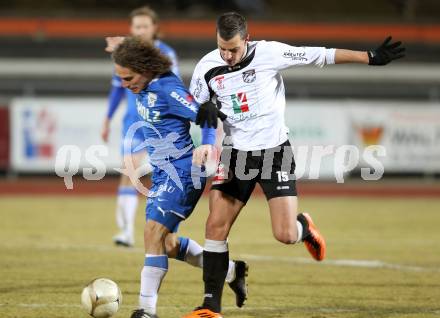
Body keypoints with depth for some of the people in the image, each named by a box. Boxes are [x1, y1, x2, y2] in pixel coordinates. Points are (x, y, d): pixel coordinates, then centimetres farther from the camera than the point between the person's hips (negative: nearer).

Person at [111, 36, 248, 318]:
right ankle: (231, 272, 31)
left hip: (182, 170, -10)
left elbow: (207, 113, -23)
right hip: (162, 171, 10)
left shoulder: (167, 89, -21)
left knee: (154, 232, -17)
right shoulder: (144, 89, 5)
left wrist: (207, 144, -37)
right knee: (167, 243, 14)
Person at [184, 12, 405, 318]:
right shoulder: (207, 68, -4)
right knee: (216, 226, -8)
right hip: (236, 154, 3)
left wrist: (371, 57, -9)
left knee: (285, 235, -12)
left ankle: (305, 227, 27)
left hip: (274, 152, -3)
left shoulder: (269, 53, -13)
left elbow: (320, 56, -8)